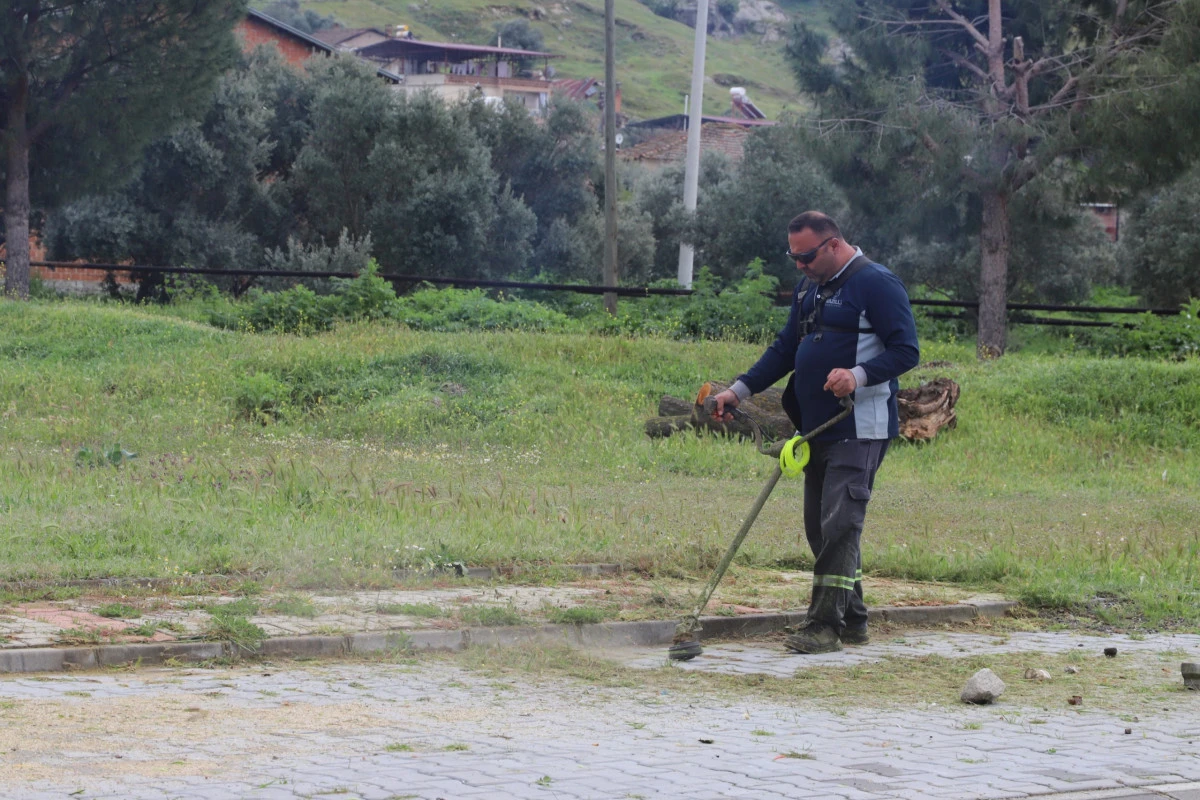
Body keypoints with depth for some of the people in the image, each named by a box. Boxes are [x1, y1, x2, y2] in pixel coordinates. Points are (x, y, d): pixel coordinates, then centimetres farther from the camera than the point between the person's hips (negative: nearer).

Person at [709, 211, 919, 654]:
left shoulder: (876, 283, -10)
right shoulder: (809, 290, 17)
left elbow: (906, 351, -14)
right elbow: (785, 349, 21)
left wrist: (859, 375, -29)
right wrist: (739, 390, 10)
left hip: (859, 430, -9)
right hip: (818, 429, 9)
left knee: (838, 523, -12)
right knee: (820, 526, 10)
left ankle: (827, 624, -11)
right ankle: (853, 621, 19)